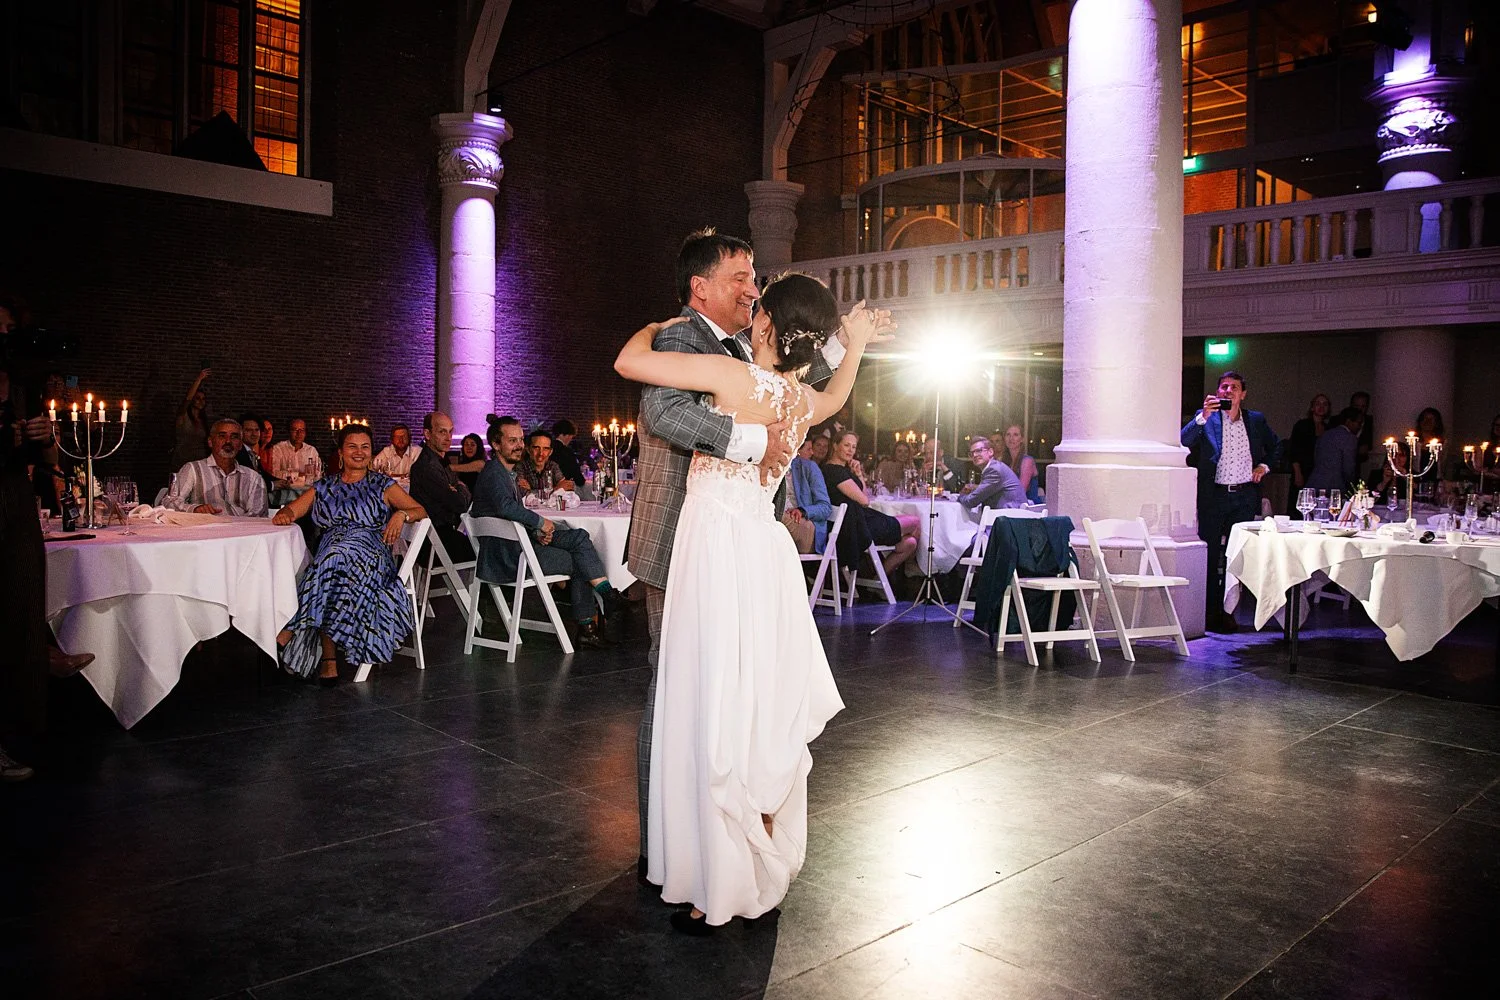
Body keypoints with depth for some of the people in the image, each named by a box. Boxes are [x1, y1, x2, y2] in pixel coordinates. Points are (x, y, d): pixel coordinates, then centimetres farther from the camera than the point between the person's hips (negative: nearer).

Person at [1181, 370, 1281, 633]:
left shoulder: (1256, 419, 9)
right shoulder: (1206, 417, -1)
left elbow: (1275, 446, 26)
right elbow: (1183, 441, -17)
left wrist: (1265, 465, 10)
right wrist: (1203, 417, -27)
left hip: (1245, 496, 3)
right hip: (1214, 496, -3)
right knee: (1210, 556, 1)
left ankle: (1228, 611, 14)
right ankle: (1210, 611, 9)